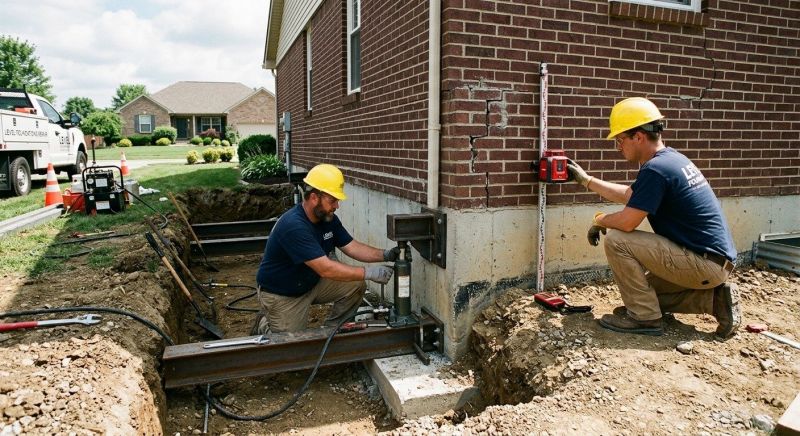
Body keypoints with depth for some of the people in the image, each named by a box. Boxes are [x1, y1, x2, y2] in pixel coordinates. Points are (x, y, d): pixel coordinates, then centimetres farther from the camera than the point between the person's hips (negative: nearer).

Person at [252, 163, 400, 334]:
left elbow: (352, 247, -2)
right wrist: (369, 272, -35)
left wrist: (385, 255, -18)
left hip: (313, 283, 7)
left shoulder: (328, 218, -7)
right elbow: (326, 269, -37)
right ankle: (264, 326, 23)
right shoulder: (294, 226, -34)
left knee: (356, 285, -9)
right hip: (282, 295, -7)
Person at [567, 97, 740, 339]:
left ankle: (644, 318, -5)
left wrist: (598, 220, 0)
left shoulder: (655, 169, -21)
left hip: (705, 264, -10)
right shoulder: (670, 158, 10)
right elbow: (628, 195, 23)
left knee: (616, 240, -15)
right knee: (649, 290, 24)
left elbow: (626, 222, -21)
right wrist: (586, 179, 26)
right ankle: (715, 298, 13)